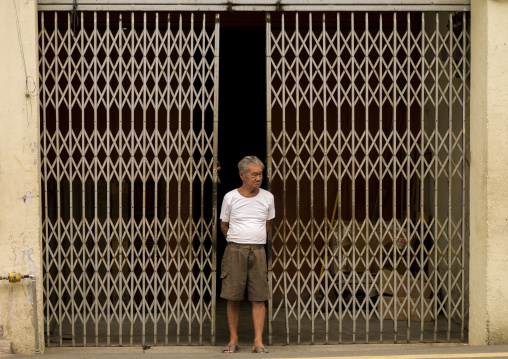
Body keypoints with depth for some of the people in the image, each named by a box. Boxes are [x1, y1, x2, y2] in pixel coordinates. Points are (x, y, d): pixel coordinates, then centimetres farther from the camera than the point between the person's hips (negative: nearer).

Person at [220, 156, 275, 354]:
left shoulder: (267, 197, 6)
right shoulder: (230, 197, 1)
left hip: (258, 250, 1)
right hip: (235, 250, -1)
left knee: (259, 297, -4)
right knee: (233, 297, 0)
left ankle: (258, 342, -3)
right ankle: (233, 339, 10)